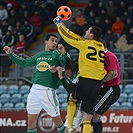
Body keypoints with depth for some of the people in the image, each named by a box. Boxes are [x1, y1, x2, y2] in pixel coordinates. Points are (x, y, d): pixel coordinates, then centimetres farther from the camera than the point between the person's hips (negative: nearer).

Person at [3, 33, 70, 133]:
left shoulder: (56, 54, 2)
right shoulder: (39, 55, 18)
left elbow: (66, 62, -17)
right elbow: (23, 63, 31)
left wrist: (64, 53, -36)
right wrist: (10, 54, 31)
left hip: (48, 91, -5)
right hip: (34, 90, 5)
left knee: (57, 120, 0)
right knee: (31, 121, 6)